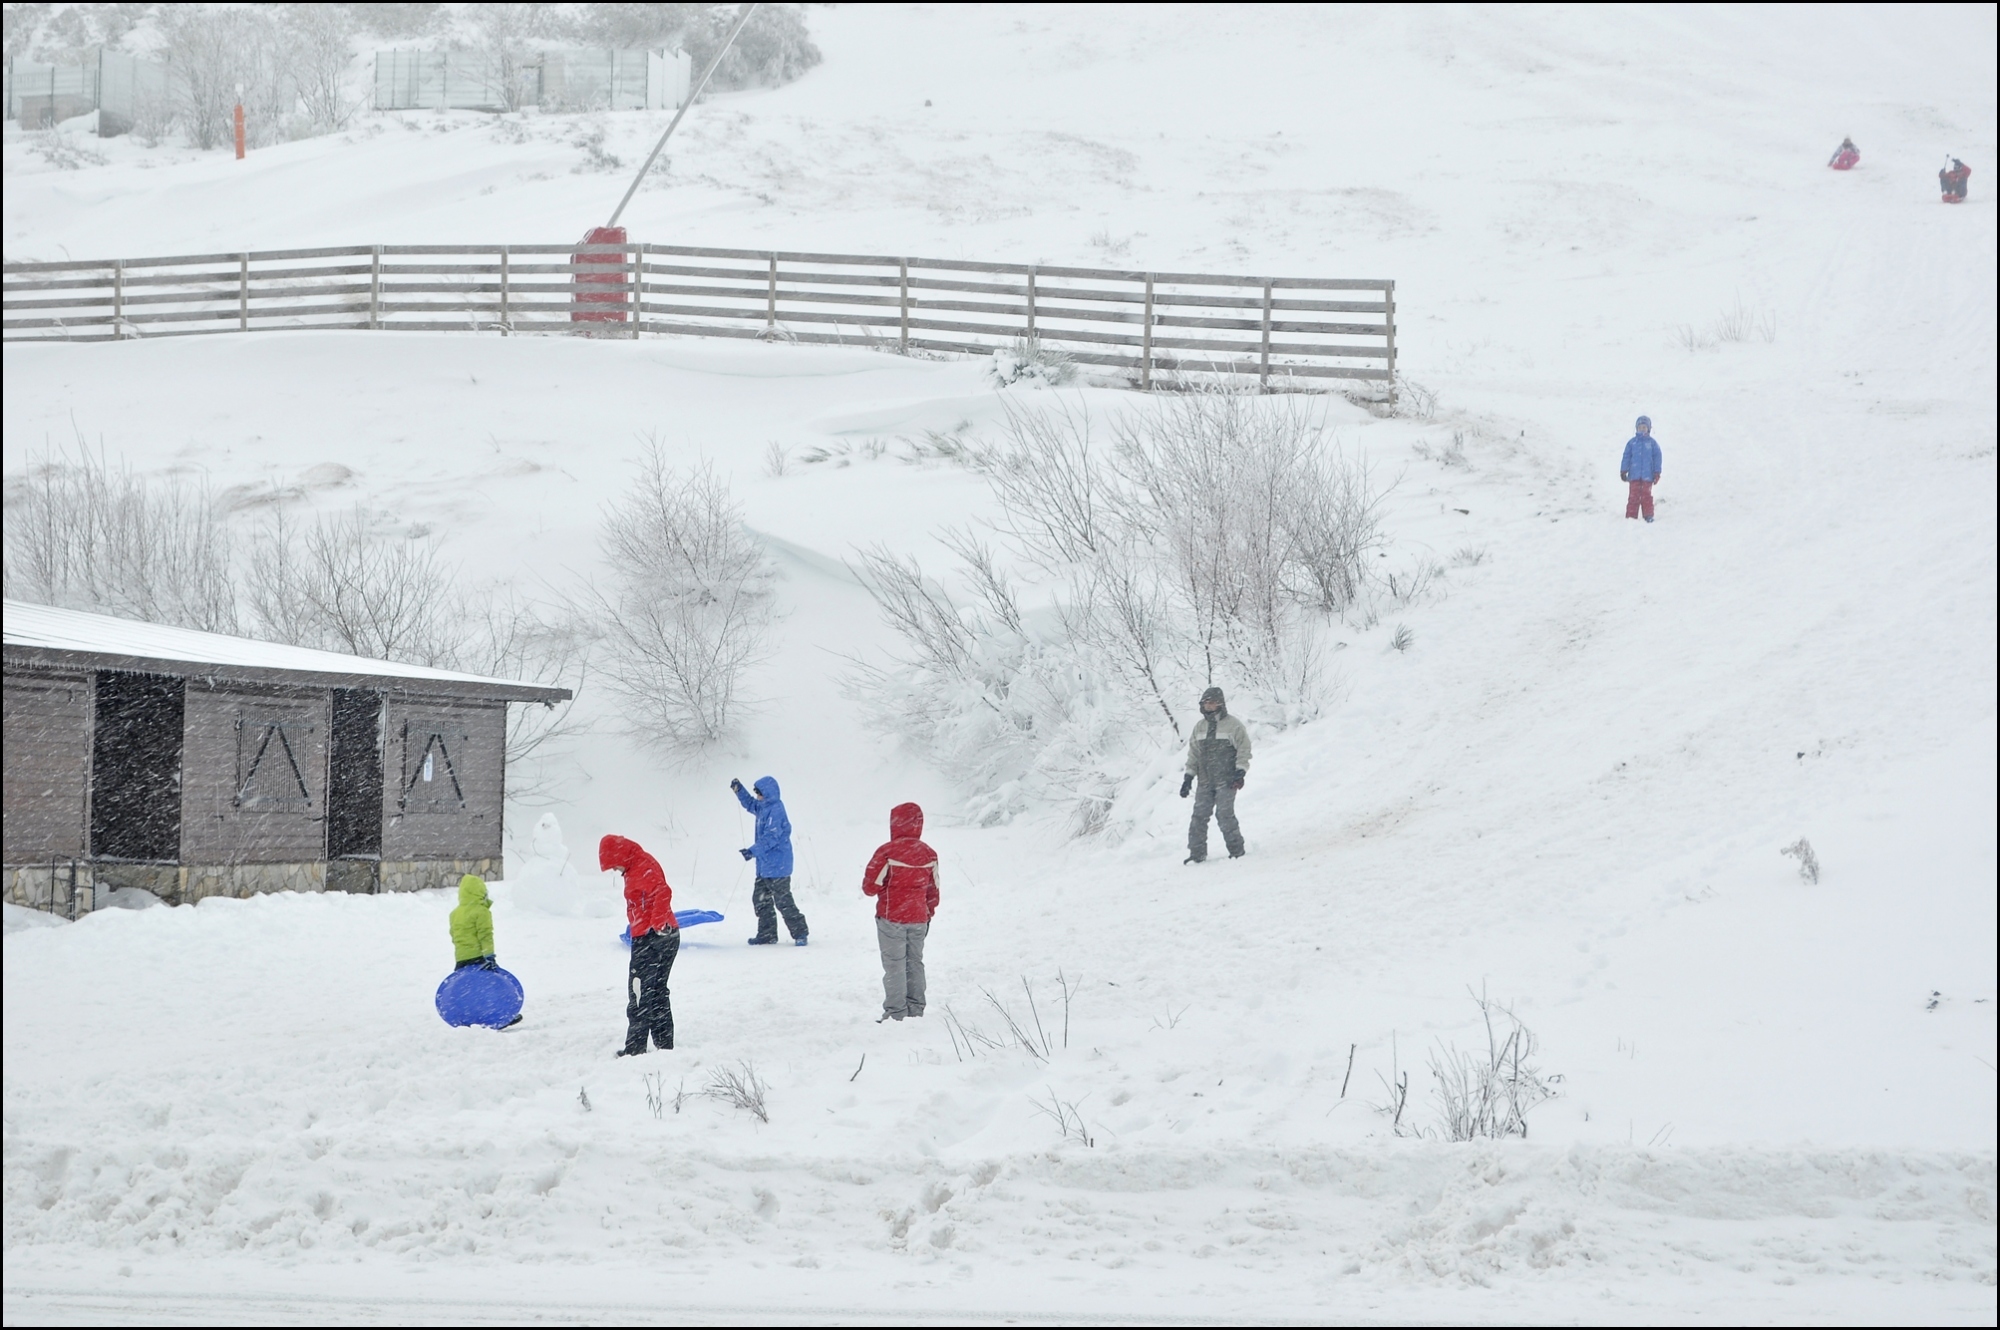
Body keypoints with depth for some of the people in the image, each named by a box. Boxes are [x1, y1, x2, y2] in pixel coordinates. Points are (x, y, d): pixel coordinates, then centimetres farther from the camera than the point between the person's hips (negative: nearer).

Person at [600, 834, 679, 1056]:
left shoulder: (643, 868, -16)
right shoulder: (637, 869, 15)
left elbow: (662, 892, -30)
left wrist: (658, 925, -29)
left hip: (651, 938, -11)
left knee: (639, 993, -5)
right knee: (657, 992, 17)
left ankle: (635, 1046, -4)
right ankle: (664, 1043, 20)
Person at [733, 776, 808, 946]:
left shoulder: (775, 810, -20)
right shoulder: (763, 807, 10)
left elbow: (771, 837, -26)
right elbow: (750, 804, 32)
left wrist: (753, 851, -29)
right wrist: (739, 790, 17)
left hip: (777, 867, -10)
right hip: (765, 865, 10)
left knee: (783, 901, -7)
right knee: (761, 900, 13)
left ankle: (800, 933, -1)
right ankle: (767, 934, 19)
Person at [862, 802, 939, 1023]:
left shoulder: (887, 852, -16)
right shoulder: (928, 854, 1)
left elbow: (870, 887, -13)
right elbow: (933, 890, 10)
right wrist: (929, 914, 23)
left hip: (891, 918, -5)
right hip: (919, 919, 5)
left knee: (894, 965, 1)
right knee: (915, 962, 14)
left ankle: (896, 1012, 0)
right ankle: (916, 1009, 16)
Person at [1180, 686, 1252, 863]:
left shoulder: (1233, 725, -1)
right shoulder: (1199, 727, 15)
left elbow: (1244, 749, -3)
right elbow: (1193, 753, 18)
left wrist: (1240, 772, -14)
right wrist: (1188, 777, 12)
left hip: (1226, 780, -5)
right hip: (1205, 781, 5)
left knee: (1225, 814, -13)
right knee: (1199, 816, -2)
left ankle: (1236, 849, 0)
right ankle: (1197, 852, 3)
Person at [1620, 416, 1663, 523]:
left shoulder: (1652, 443, 2)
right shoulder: (1632, 442, 4)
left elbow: (1657, 458, 3)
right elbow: (1626, 457, 6)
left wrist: (1657, 473, -1)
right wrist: (1623, 471, 2)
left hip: (1647, 475, -1)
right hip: (1634, 475, 1)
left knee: (1646, 496, 4)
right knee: (1633, 496, 1)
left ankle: (1648, 515, 10)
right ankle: (1631, 516, 4)